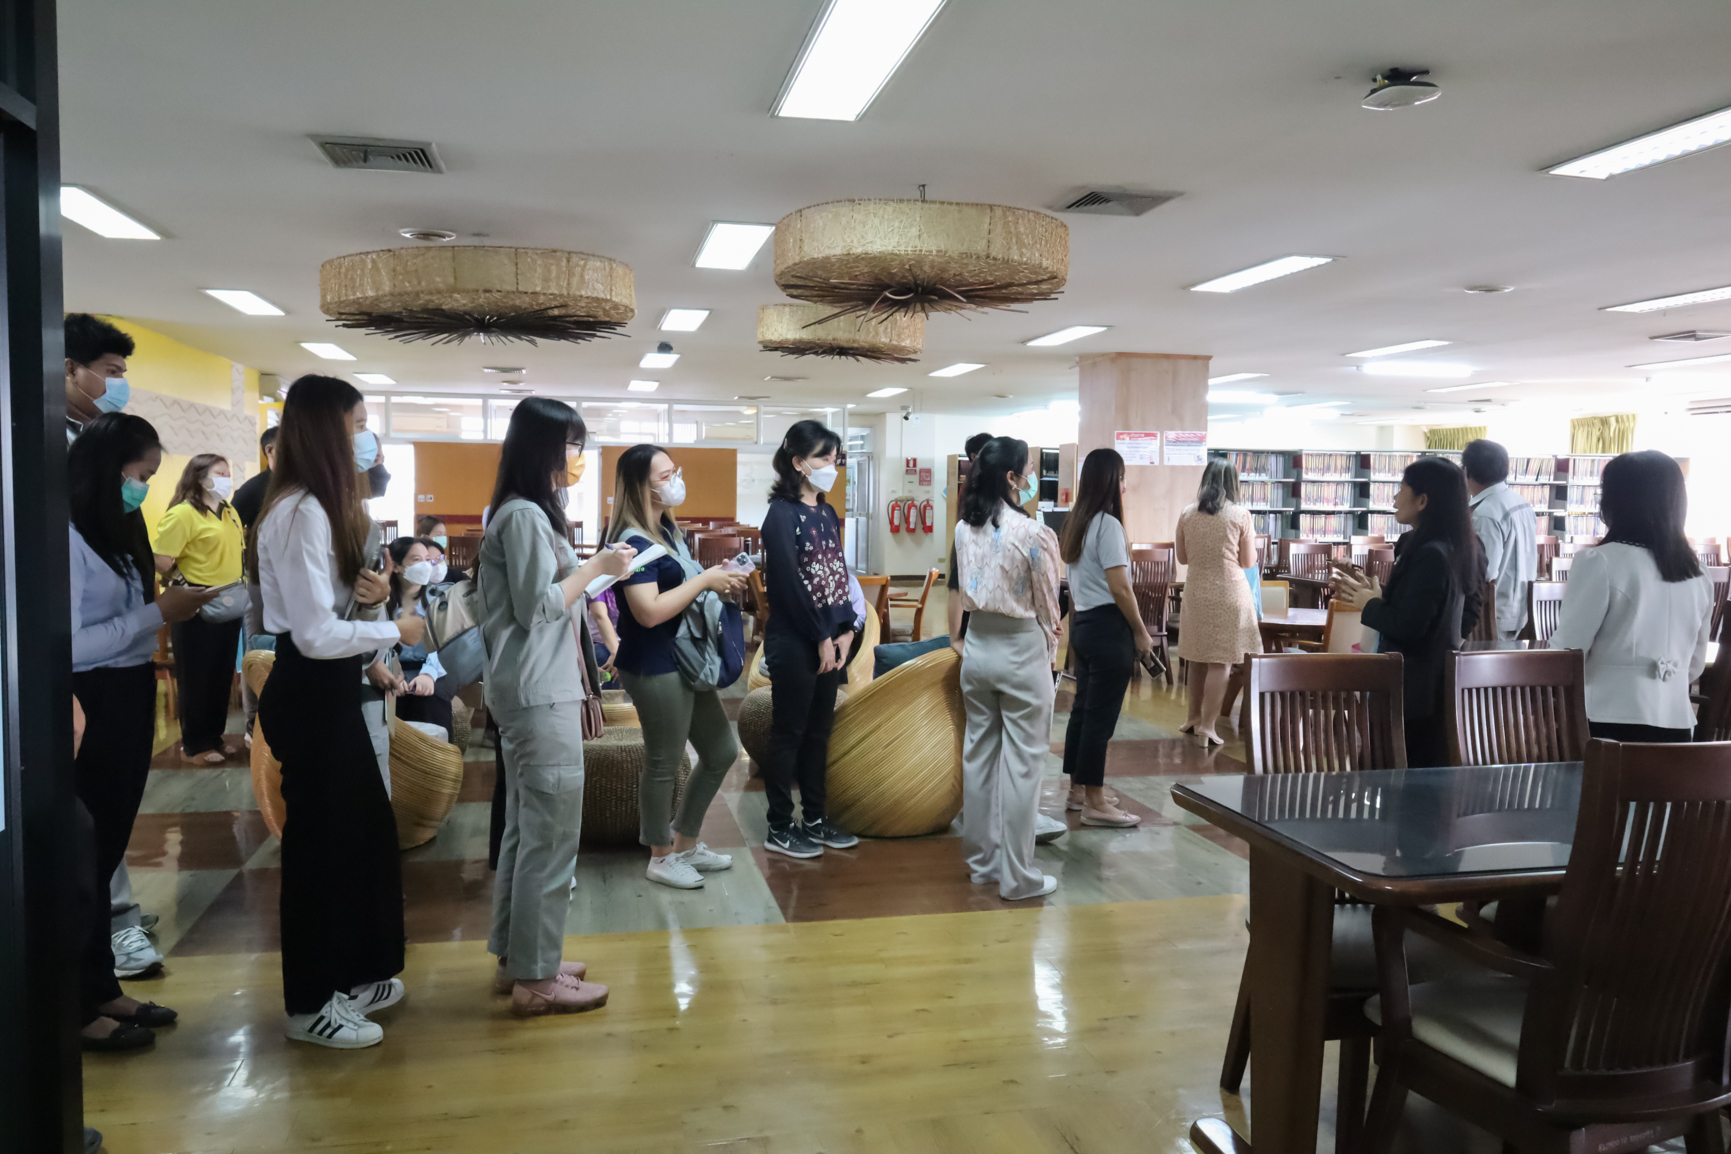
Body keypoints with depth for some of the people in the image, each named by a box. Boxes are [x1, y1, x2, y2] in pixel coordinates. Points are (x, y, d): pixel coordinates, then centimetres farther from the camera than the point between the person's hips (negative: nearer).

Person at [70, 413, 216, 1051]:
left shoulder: (117, 532, 13)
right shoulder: (69, 538, -16)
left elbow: (122, 620, 9)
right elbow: (67, 646, -23)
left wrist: (172, 607, -5)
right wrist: (156, 614, -21)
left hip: (128, 701, 9)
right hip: (92, 708, -9)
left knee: (108, 848, 16)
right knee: (85, 853, 1)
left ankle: (103, 989, 28)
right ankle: (79, 1007, 14)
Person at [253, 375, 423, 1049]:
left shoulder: (326, 507, 13)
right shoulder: (301, 513, -20)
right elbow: (316, 635, -25)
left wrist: (372, 594, -2)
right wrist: (395, 629, -12)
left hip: (330, 690, 11)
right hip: (309, 695, -10)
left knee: (363, 832, 17)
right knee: (320, 840, 1)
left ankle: (351, 975, 32)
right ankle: (310, 1006, 17)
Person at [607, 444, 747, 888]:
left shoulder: (668, 529, 10)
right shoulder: (634, 541, -18)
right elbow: (649, 611, -27)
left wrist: (721, 580, 4)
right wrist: (704, 580, -21)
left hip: (687, 661, 10)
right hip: (654, 668, -10)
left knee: (722, 751, 17)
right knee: (664, 763, 5)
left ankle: (685, 844, 32)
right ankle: (661, 857, 25)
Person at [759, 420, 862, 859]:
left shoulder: (827, 512, 12)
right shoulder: (782, 514, -12)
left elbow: (839, 573, 13)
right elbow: (788, 584, -17)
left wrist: (845, 630, 2)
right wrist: (821, 638, -14)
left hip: (829, 639, 8)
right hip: (793, 641, -7)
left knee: (819, 731, 13)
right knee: (789, 733, 1)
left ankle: (815, 819, 24)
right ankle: (779, 828, 11)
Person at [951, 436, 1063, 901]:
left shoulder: (964, 529, 1)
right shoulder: (1031, 534, -17)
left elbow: (968, 589, 9)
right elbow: (1047, 605, -7)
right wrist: (1050, 649, 10)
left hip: (977, 645, 7)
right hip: (1020, 649, -6)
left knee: (979, 753, 14)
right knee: (1022, 762, 2)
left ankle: (981, 861, 25)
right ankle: (1017, 876, 9)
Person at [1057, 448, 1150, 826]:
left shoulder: (1076, 523, 12)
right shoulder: (1108, 525, -15)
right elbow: (1119, 587, -18)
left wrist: (1076, 628, 19)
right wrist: (1141, 632, -10)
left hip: (1082, 623, 9)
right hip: (1108, 626, -9)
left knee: (1083, 708, 15)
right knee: (1100, 715, -3)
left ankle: (1078, 791, 24)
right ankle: (1095, 803, 4)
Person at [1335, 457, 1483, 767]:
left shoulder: (1430, 555, -21)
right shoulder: (1453, 549, 9)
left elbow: (1407, 626, -23)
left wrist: (1369, 605, -6)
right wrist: (1375, 593, 11)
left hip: (1413, 689, -10)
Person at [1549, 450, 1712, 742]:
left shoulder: (1601, 562, -12)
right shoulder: (1696, 573, 8)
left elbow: (1567, 649, -9)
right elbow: (1696, 664, 17)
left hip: (1610, 723, -6)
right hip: (1676, 722, 6)